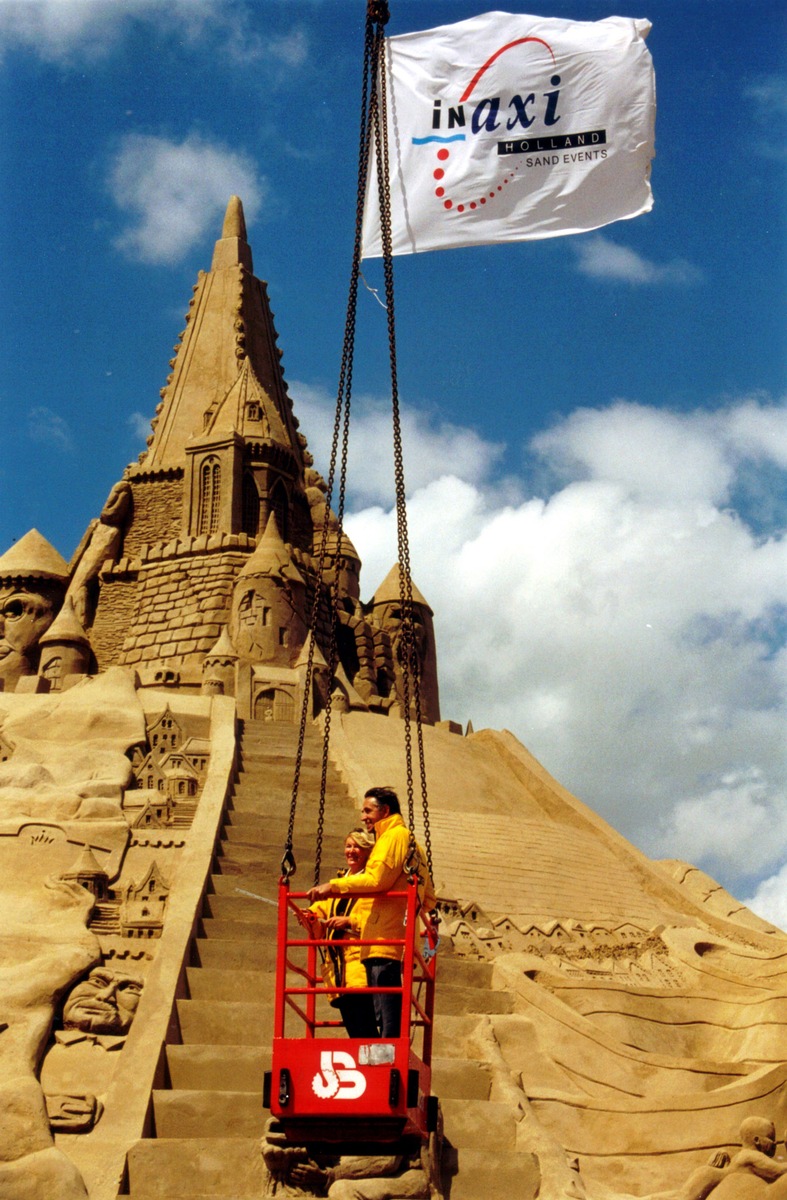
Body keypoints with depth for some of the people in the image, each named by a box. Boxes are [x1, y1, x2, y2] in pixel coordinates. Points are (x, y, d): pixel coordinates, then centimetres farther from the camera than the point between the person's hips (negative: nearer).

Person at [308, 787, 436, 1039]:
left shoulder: (394, 835, -2)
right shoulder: (412, 843, 27)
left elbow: (376, 878, -17)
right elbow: (429, 900, 26)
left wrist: (333, 885, -14)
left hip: (385, 939, -9)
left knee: (388, 1018, -13)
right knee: (387, 1016, 7)